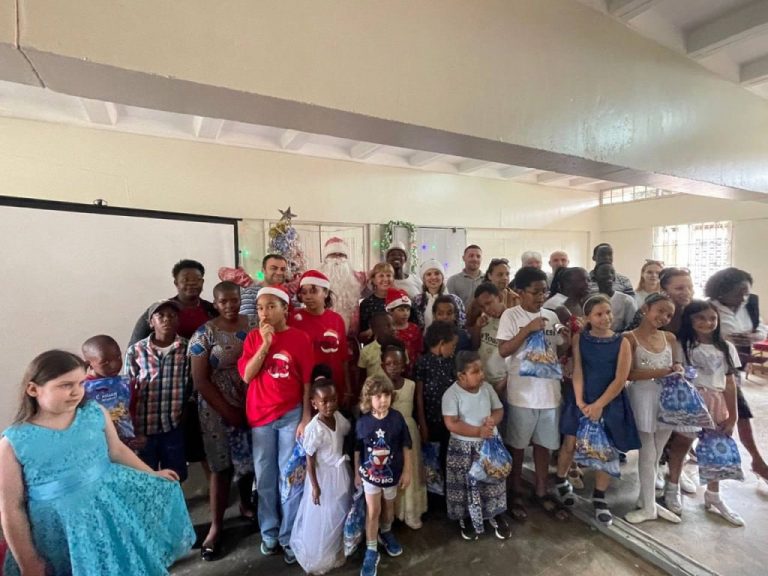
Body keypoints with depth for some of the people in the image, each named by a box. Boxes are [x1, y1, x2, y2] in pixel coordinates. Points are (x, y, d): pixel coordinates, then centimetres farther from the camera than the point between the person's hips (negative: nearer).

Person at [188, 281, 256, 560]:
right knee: (222, 467, 7)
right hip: (218, 410, -3)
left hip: (253, 406, 3)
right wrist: (228, 411, -11)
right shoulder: (204, 334, -8)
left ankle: (246, 505, 42)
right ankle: (216, 527, 25)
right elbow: (200, 381, -9)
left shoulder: (253, 325, 1)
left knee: (249, 462, 16)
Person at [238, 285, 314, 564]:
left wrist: (306, 418, -7)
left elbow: (307, 381, -5)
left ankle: (289, 536, 25)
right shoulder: (253, 337, 0)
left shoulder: (300, 338, -7)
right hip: (260, 416, 2)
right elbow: (246, 376, -9)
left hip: (291, 415, -2)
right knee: (265, 478, 14)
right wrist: (265, 344, -18)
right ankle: (269, 532, 32)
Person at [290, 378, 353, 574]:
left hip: (341, 471, 6)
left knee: (341, 512, 23)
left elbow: (348, 432, 7)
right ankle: (319, 557, 37)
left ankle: (338, 549, 49)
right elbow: (310, 461, -19)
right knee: (322, 517, 12)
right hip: (323, 475, -6)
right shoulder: (313, 429, -29)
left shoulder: (339, 417, -13)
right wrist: (315, 486, -14)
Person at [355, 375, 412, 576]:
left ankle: (386, 533, 50)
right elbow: (357, 450, -5)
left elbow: (406, 446, -7)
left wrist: (407, 471, -4)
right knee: (373, 511, 6)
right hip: (370, 474, -1)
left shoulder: (397, 418, -18)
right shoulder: (362, 422, -18)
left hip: (392, 473, 1)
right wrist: (357, 473, 3)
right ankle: (371, 551, 25)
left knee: (388, 506, 22)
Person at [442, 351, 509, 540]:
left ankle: (496, 516, 39)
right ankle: (467, 520, 33)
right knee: (466, 485, 10)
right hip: (463, 447, -4)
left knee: (493, 480, 16)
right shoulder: (452, 394, -19)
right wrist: (478, 431, -25)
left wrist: (493, 420, -17)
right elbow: (451, 424, -22)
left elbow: (499, 410, 6)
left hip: (489, 443, 4)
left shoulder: (487, 387, -3)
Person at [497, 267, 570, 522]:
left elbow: (557, 352, 13)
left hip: (549, 390, 5)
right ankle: (516, 493, 29)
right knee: (518, 445, 11)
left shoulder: (551, 316, 6)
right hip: (522, 392, -5)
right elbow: (503, 351, -17)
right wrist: (528, 329, -23)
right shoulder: (511, 315, -9)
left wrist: (567, 340, -7)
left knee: (543, 443, 17)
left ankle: (541, 492, 35)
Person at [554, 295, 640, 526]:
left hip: (610, 403, 0)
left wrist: (598, 405, -14)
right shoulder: (579, 338, -3)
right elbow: (577, 371, -6)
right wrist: (580, 401, -15)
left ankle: (599, 498, 26)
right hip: (581, 400, 0)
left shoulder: (622, 343, -5)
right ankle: (561, 481, 30)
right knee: (570, 444, 3)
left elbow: (620, 380, -9)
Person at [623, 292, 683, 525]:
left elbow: (675, 363, 19)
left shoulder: (670, 338, 8)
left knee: (656, 454, 15)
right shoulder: (630, 338, -10)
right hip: (643, 397, -5)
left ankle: (646, 500, 30)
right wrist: (664, 372, -20)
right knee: (648, 454, 3)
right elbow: (629, 374, -14)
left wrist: (678, 368, -4)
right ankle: (649, 507, 18)